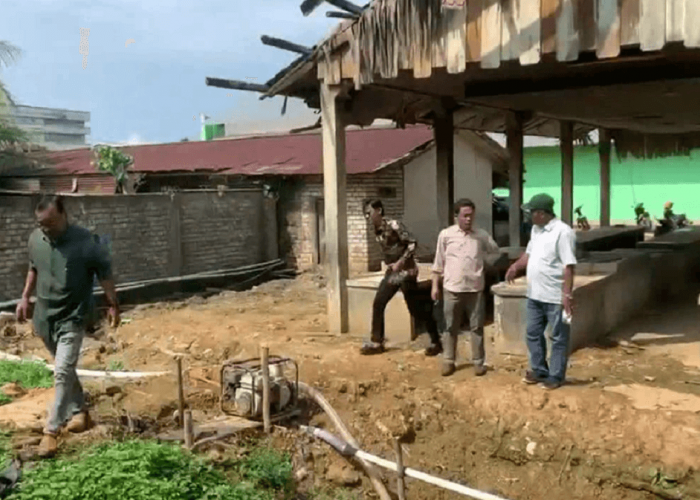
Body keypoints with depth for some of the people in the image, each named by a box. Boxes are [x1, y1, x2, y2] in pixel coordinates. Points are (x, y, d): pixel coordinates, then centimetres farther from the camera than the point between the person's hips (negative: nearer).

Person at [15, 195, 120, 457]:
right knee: (65, 370, 18)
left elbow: (105, 273, -8)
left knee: (62, 373, -11)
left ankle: (51, 430, -4)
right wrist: (25, 298, 12)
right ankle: (79, 411, 35)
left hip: (72, 317, -6)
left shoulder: (85, 242, -18)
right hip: (44, 316, 6)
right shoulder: (35, 239, -3)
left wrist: (113, 305, -4)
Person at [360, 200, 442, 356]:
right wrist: (389, 264, 11)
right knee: (378, 304, 4)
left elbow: (412, 243, -22)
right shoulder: (377, 230, 8)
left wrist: (400, 262, -25)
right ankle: (376, 342, 13)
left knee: (416, 308, -3)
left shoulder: (393, 225, -17)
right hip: (391, 272, 8)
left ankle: (436, 342, 11)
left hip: (405, 272, -8)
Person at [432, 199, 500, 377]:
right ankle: (448, 361, 21)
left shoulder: (482, 235, 1)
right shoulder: (445, 234, -1)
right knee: (451, 327, 9)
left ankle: (479, 362, 18)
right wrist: (435, 285, 3)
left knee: (476, 327, 7)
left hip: (475, 289, 1)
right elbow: (439, 263, 4)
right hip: (452, 289, 0)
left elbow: (495, 252, 16)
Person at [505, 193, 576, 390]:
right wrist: (516, 266, 4)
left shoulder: (562, 232, -19)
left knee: (558, 338, 7)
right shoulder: (536, 230, 8)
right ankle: (539, 371, 31)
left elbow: (569, 266, -21)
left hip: (555, 297, -8)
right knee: (533, 334, 17)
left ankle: (555, 376, 18)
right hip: (534, 295, 9)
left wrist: (567, 295, -23)